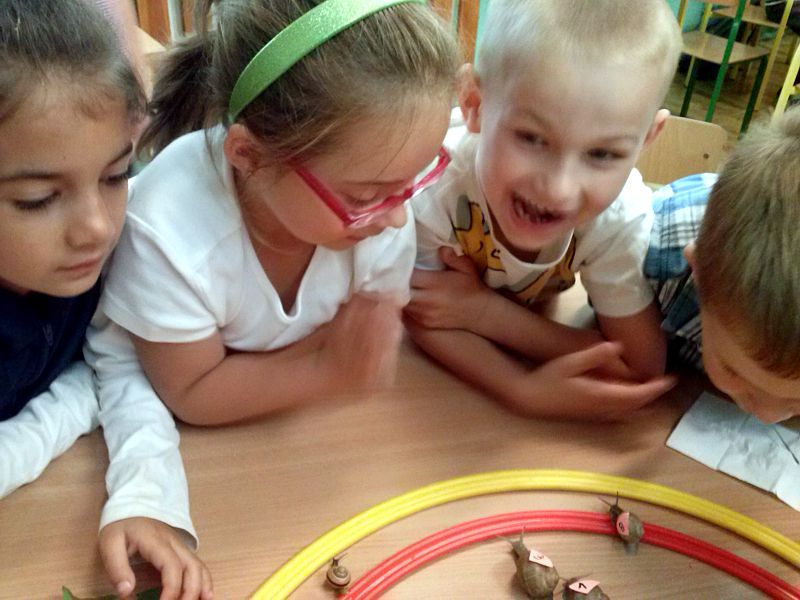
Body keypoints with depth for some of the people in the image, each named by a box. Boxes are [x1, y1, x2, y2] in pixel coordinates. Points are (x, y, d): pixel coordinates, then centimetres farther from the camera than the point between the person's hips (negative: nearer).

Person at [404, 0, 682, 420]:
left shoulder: (623, 217, -36)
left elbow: (639, 369, -27)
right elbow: (424, 318, -27)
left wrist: (483, 311, -34)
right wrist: (525, 390, -45)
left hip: (531, 310, 2)